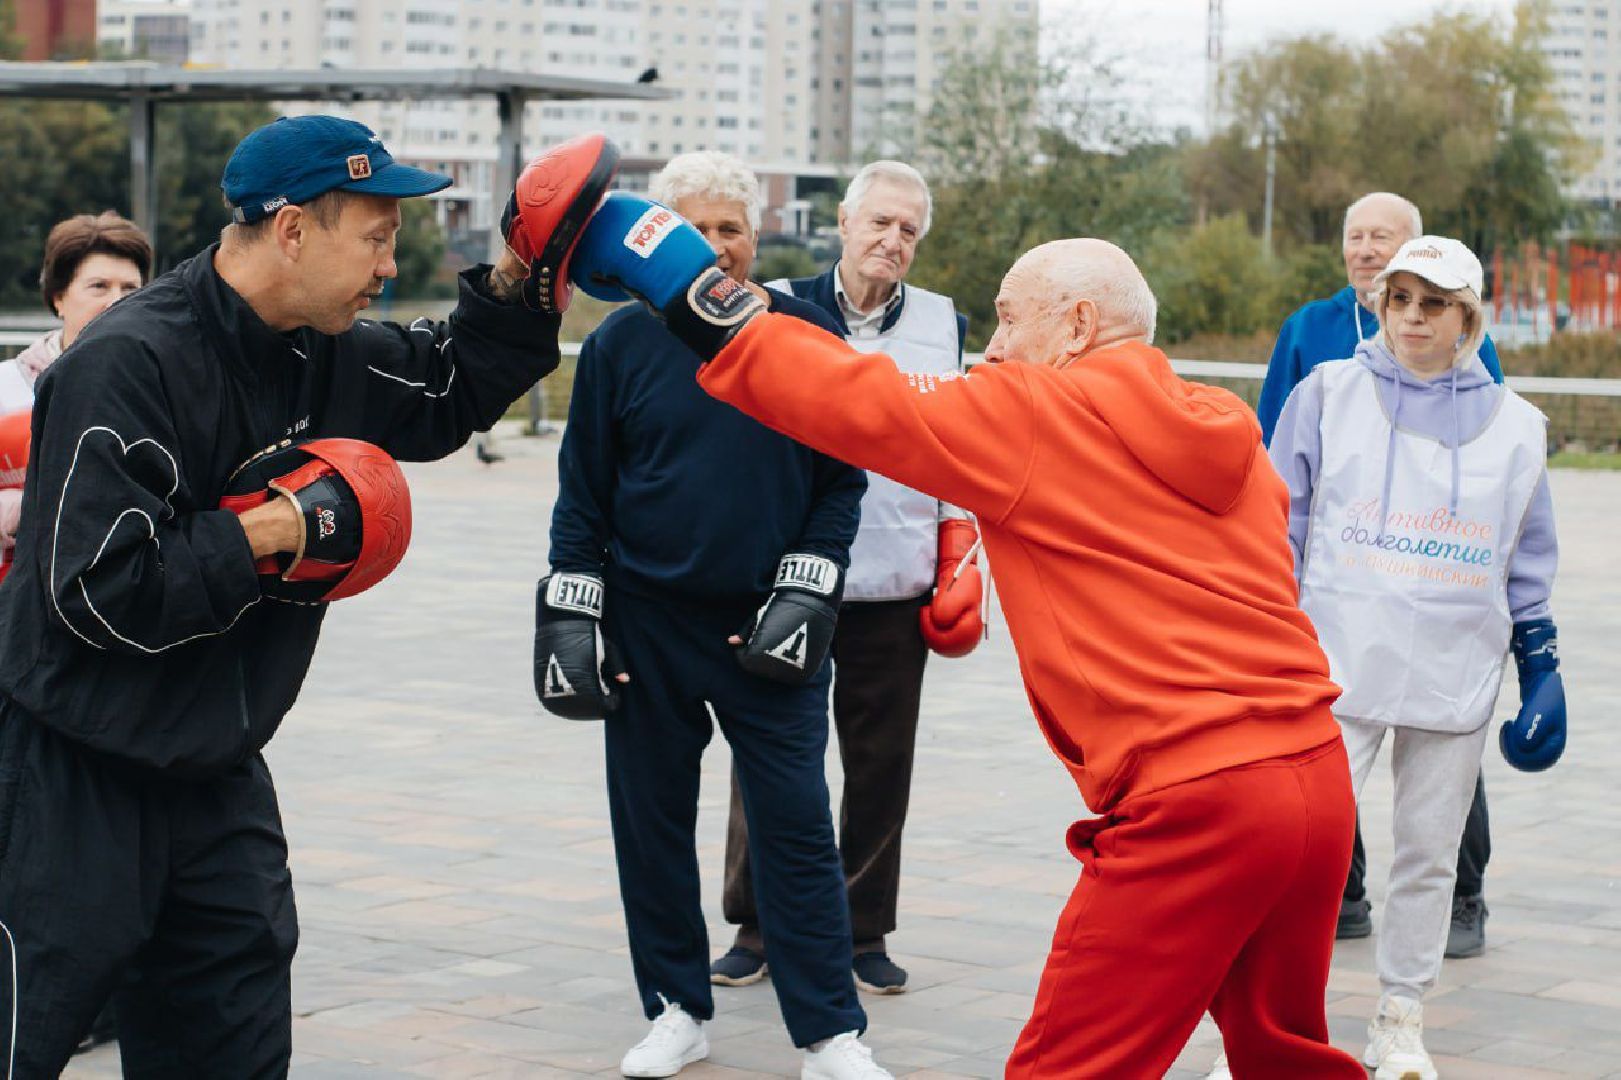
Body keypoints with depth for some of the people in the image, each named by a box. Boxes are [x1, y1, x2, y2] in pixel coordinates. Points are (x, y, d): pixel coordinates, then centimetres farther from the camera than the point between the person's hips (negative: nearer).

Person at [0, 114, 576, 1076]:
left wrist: (515, 284, 7)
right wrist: (276, 529, -19)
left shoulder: (324, 354, 4)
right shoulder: (128, 364, -21)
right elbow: (100, 590, -25)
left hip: (211, 771, 8)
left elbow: (444, 391, 22)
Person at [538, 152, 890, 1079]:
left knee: (796, 825, -1)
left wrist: (804, 598, -6)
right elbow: (584, 492, 5)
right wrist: (568, 617, 1)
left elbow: (841, 481, 3)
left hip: (770, 629, -1)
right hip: (650, 624, 2)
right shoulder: (624, 342, 1)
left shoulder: (806, 335, -1)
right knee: (652, 819, 8)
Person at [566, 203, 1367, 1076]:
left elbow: (859, 406, -5)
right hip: (1319, 778, 7)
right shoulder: (1231, 438, 14)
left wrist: (693, 295, 2)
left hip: (1190, 806, -7)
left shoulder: (1038, 417, -3)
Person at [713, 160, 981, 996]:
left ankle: (863, 933, 18)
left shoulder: (943, 324, 9)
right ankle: (755, 930, 16)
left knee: (881, 768, 6)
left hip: (894, 588, 2)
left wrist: (960, 557, 8)